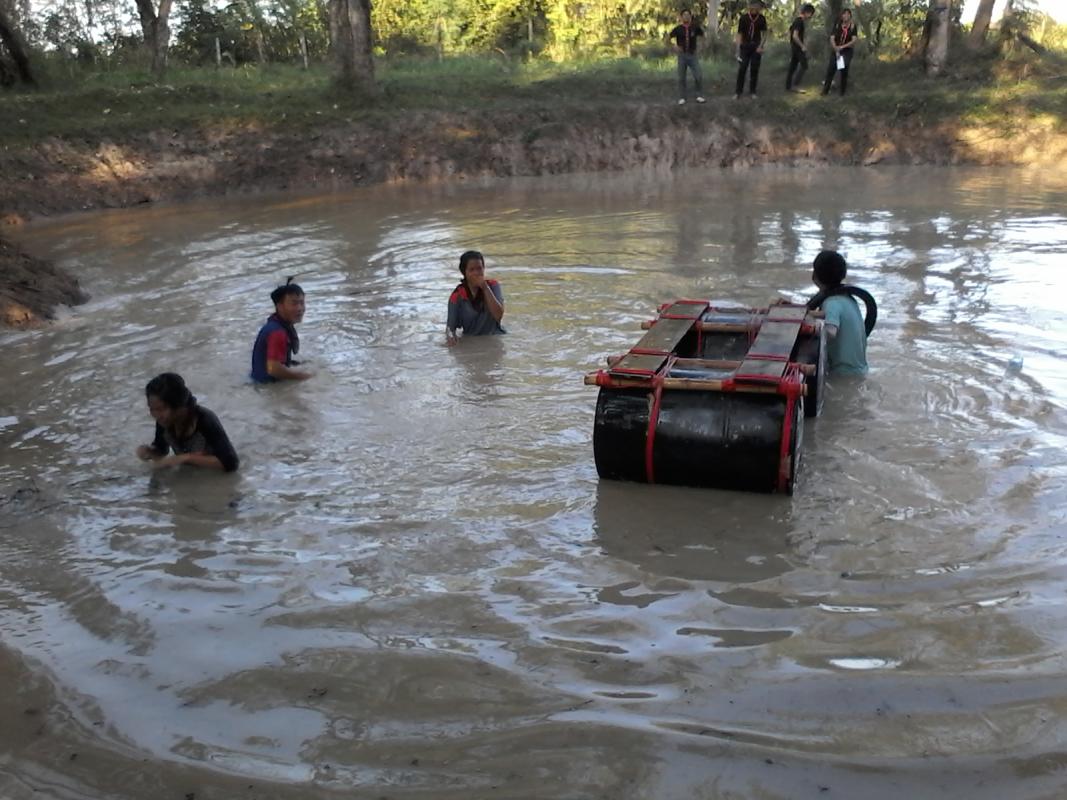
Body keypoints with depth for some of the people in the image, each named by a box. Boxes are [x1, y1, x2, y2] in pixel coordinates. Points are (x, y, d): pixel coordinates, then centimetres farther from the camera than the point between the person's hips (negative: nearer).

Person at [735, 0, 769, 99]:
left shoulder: (762, 18, -1)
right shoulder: (743, 18, -5)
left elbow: (764, 34, 5)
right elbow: (739, 34, -5)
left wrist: (761, 46, -10)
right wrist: (738, 50, -11)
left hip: (756, 47, 1)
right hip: (745, 46, -1)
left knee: (754, 70, 1)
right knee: (742, 69, -7)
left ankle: (752, 91, 10)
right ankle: (738, 92, -2)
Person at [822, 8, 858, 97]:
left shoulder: (853, 27, -3)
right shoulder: (837, 26, 1)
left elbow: (854, 40, -12)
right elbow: (832, 39, -6)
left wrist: (842, 47, -23)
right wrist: (836, 50, -18)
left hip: (847, 52, -1)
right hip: (835, 51, 1)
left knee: (844, 71, -2)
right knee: (830, 70, -2)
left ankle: (842, 92, 7)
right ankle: (825, 91, 6)